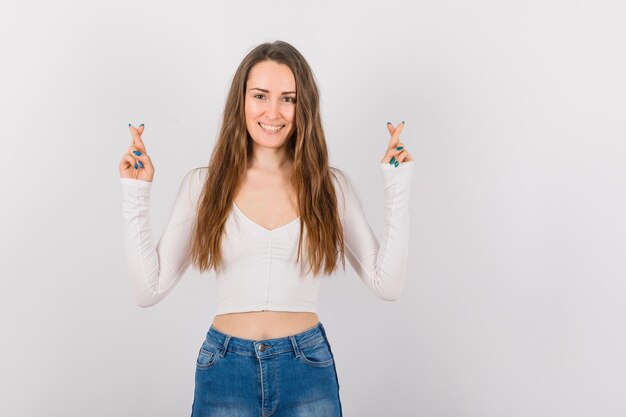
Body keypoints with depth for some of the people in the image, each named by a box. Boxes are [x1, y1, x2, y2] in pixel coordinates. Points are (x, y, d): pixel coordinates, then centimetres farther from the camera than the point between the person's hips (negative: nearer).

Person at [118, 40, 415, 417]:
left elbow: (387, 284, -3)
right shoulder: (204, 184, -2)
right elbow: (150, 288, -3)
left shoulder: (331, 184, -1)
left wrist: (398, 189, -6)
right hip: (225, 370, 0)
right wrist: (136, 196, -7)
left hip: (308, 370, 1)